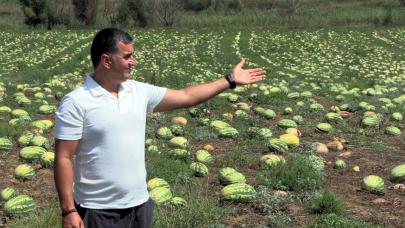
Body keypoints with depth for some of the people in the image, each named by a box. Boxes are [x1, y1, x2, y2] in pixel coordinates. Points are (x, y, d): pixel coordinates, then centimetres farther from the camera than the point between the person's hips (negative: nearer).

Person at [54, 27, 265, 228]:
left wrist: (230, 80, 13)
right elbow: (64, 159, -14)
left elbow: (185, 96, 12)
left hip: (139, 204, 6)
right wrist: (69, 211, -16)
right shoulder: (76, 103, -14)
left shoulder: (139, 91, 3)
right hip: (98, 210, -6)